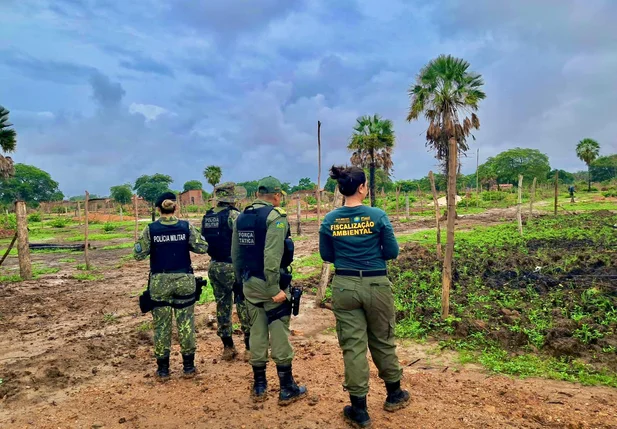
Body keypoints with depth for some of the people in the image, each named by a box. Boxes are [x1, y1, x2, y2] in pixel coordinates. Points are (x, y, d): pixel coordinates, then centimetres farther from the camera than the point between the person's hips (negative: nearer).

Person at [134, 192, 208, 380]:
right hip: (184, 280, 0)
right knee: (186, 324, 10)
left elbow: (138, 254, -4)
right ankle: (188, 366, 18)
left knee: (161, 325, 10)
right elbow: (203, 247, -6)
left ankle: (163, 369, 19)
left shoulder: (150, 229, -6)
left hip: (159, 282, 0)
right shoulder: (186, 226, -5)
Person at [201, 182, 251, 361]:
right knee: (244, 306, 2)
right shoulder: (233, 214, -14)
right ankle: (250, 348, 8)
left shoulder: (207, 217, 8)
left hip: (214, 266, 7)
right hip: (233, 266, -7)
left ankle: (228, 347, 21)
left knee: (222, 306, 13)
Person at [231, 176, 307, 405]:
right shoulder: (275, 216, -13)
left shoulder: (241, 217, 9)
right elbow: (272, 256, -22)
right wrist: (275, 289, -20)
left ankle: (259, 387, 23)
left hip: (250, 284, 7)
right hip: (270, 283, -6)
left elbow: (235, 254, 11)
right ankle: (287, 389, 12)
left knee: (257, 332, 13)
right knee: (279, 334, 2)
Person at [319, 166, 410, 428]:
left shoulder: (329, 220, -3)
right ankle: (394, 395, 38)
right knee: (383, 341, 18)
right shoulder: (377, 215, -11)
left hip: (344, 286, 1)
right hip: (376, 285, -1)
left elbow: (326, 256, 5)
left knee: (352, 346, 9)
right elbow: (392, 252, -6)